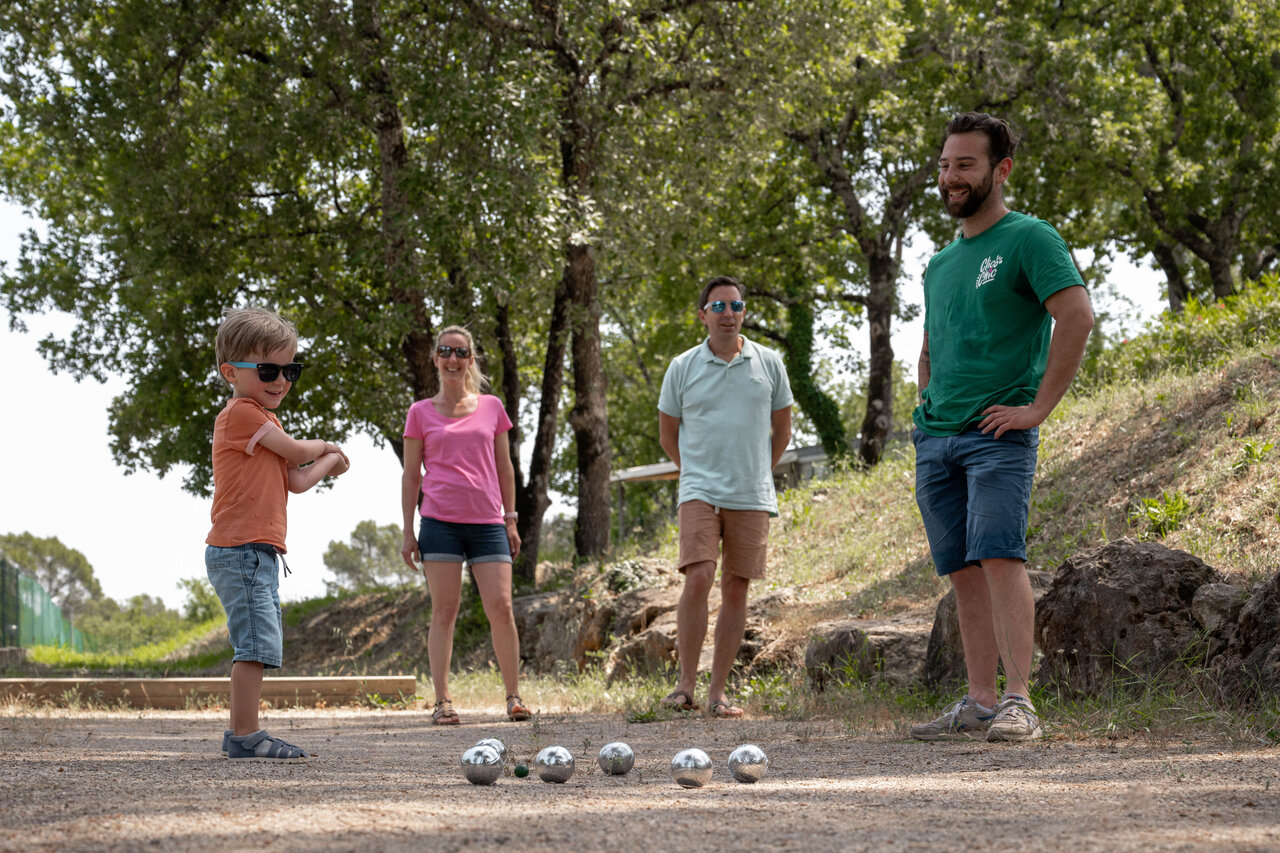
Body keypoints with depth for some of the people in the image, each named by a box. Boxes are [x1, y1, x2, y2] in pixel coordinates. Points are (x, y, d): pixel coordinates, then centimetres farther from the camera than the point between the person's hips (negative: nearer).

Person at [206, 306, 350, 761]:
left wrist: (328, 461, 9)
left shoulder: (261, 420, 23)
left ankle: (240, 734, 17)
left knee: (258, 646, 13)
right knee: (257, 642, -13)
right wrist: (325, 446, 11)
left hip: (258, 552, 11)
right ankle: (246, 736, -13)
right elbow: (297, 451, -7)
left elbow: (297, 481, 17)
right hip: (241, 549, -11)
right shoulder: (241, 413, -9)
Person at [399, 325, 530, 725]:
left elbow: (504, 467, 15)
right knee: (444, 611, -3)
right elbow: (411, 475, 9)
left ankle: (514, 696, 5)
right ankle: (442, 701, 0)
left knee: (501, 607, -6)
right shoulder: (421, 413, 7)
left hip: (487, 522, 1)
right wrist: (408, 531, 4)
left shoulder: (491, 407, 12)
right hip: (440, 522, -1)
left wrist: (511, 519, 10)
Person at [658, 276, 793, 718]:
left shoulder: (768, 363, 6)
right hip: (700, 492, -2)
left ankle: (718, 691, 6)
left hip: (752, 496, 2)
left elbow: (782, 429, 16)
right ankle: (686, 683, -7)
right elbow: (668, 434, 14)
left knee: (736, 589, 1)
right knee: (698, 578, -16)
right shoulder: (683, 367, 4)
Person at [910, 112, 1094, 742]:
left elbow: (1077, 316, -15)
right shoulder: (940, 264, 21)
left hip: (998, 434, -7)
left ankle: (1019, 703, -19)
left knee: (999, 556, -18)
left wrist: (1038, 407, -17)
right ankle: (979, 703, 7)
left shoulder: (1029, 239, -3)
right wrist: (926, 408, 15)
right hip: (934, 440, 7)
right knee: (963, 571, 5)